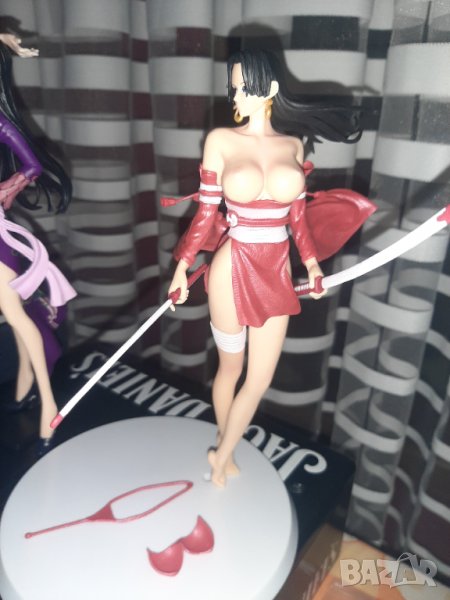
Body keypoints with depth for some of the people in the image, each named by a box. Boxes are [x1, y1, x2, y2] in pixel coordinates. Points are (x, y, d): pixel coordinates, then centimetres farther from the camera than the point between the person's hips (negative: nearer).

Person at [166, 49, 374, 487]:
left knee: (260, 379, 9)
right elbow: (206, 211, -2)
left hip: (276, 272, 3)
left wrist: (311, 263, 3)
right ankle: (224, 454, 41)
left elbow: (296, 215, 10)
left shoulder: (294, 144, 5)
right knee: (230, 368, 14)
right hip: (232, 269, -3)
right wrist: (182, 266, -3)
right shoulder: (221, 139, -4)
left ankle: (221, 458, 33)